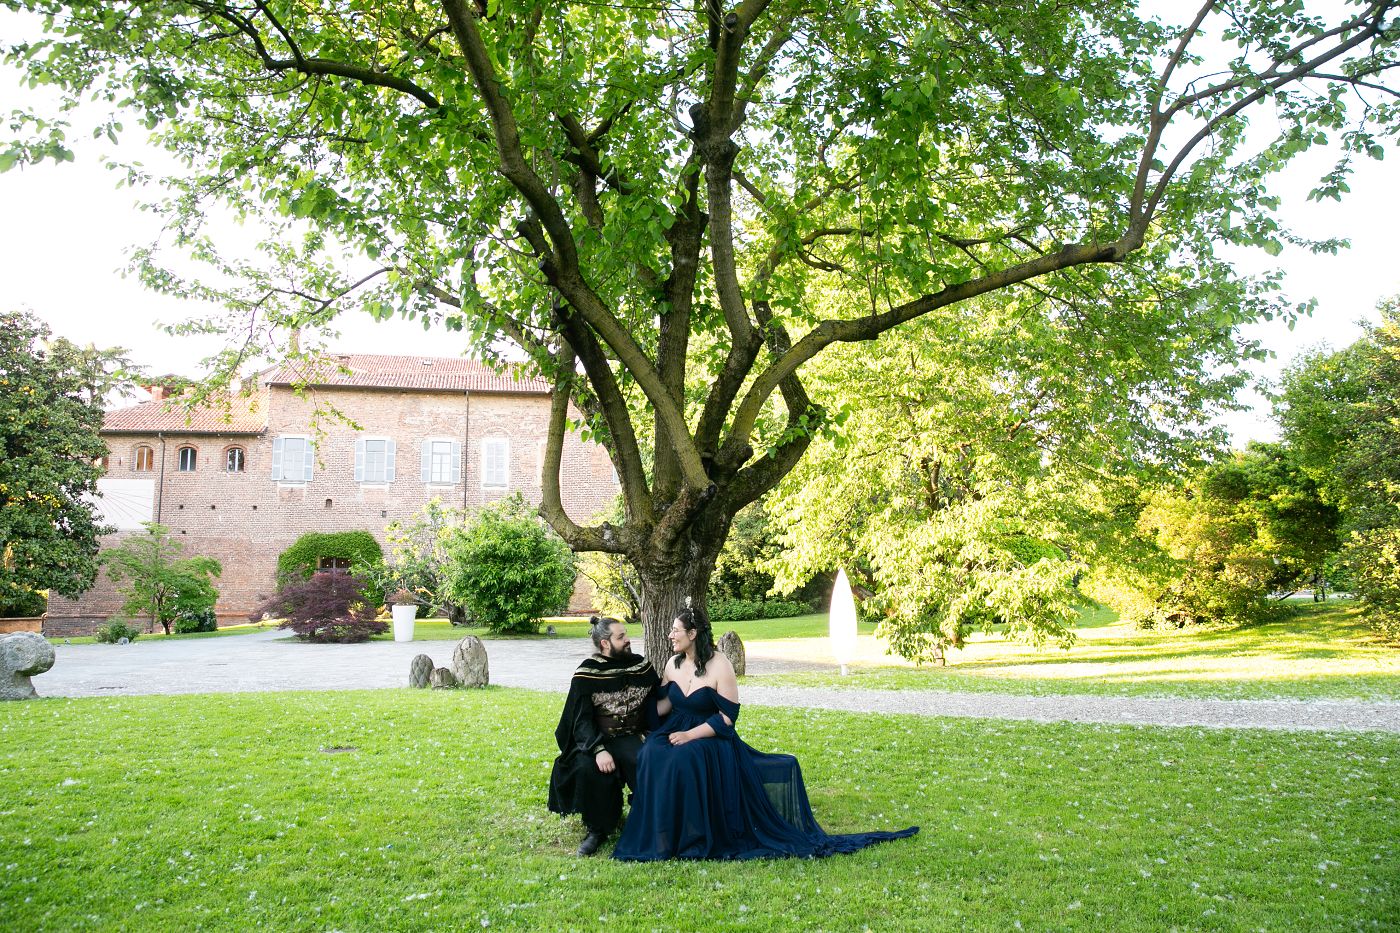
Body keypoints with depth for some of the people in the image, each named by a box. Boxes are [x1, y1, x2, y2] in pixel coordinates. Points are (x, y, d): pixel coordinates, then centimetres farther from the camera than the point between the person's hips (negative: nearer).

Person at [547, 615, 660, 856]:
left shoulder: (641, 665, 3)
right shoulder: (587, 673, -7)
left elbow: (656, 704, 7)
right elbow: (581, 720, -11)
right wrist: (599, 750, -27)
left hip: (630, 738, 2)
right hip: (595, 739, -1)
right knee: (587, 767, -33)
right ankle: (597, 830, -11)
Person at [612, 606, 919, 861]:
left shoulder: (719, 666, -11)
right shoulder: (673, 665, 7)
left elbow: (728, 716, -13)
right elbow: (663, 703, 13)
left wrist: (690, 735, -21)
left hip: (710, 738, -5)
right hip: (674, 732, 5)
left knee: (682, 759, -36)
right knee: (652, 755, -28)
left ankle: (691, 837, -20)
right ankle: (658, 833, -17)